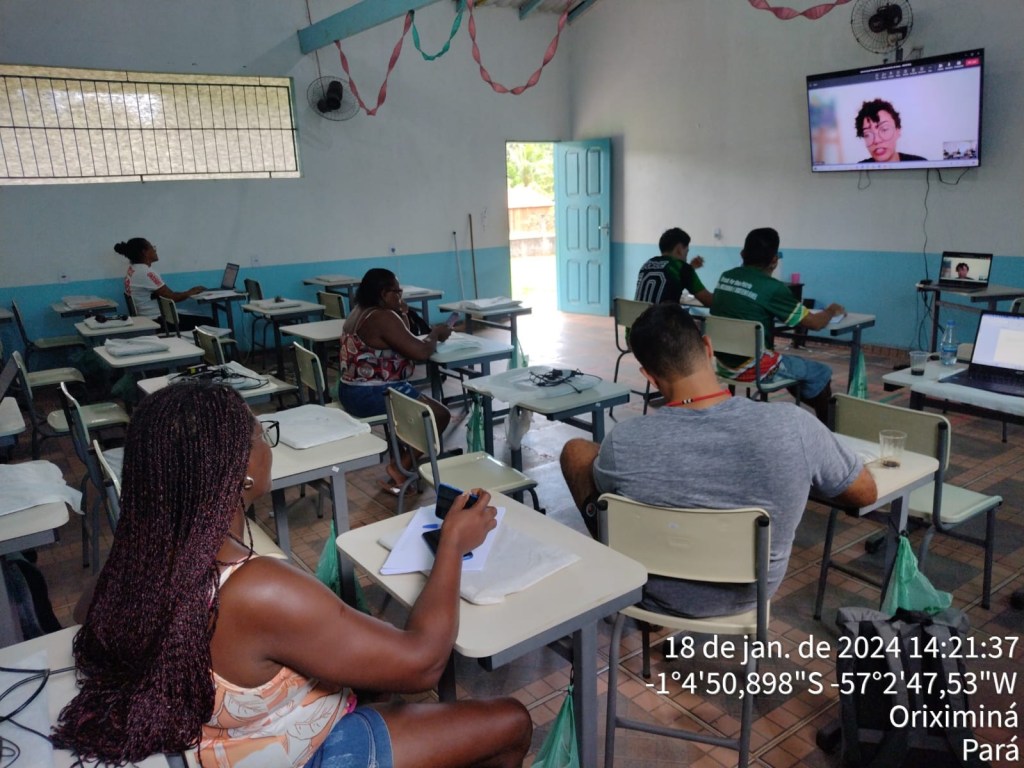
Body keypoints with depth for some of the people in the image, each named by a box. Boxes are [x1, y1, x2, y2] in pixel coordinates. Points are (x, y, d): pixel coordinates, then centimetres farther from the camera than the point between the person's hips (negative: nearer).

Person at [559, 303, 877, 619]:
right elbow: (866, 493, -8)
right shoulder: (793, 425, -28)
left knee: (576, 450, 15)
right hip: (748, 594, 2)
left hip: (654, 595, -2)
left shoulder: (624, 442, -30)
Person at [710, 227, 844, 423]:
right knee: (821, 373, 12)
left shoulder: (725, 277, 3)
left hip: (723, 362, 8)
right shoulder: (772, 287, -16)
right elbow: (815, 323, -6)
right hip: (750, 366, -7)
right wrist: (831, 310, 14)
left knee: (789, 362, 32)